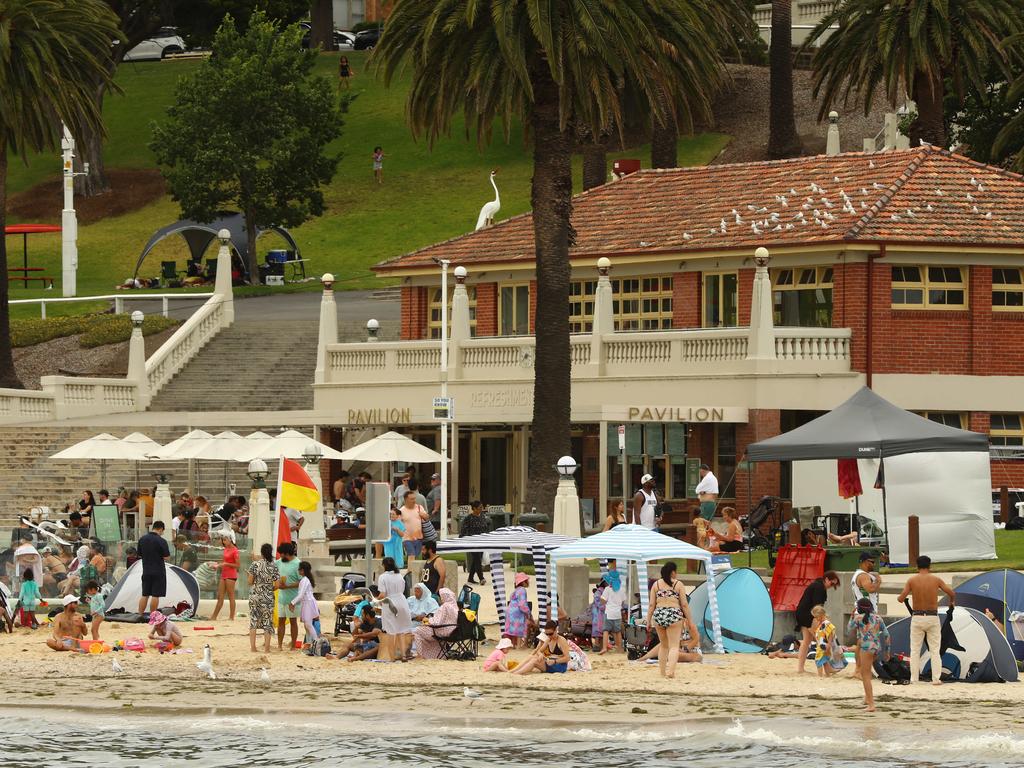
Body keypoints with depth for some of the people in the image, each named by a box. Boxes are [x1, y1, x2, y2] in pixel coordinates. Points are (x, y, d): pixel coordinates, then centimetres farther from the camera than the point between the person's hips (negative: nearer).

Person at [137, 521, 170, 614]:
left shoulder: (142, 539, 4)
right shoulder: (161, 541, -13)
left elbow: (139, 555, 13)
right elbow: (167, 558, -11)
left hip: (146, 571, 5)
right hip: (158, 571, -5)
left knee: (145, 595, 12)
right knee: (155, 595, -1)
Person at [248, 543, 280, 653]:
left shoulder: (255, 564, -6)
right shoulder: (274, 566, -6)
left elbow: (250, 581, -5)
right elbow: (277, 585, -6)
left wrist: (248, 575, 16)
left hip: (254, 595, 0)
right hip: (268, 597, 0)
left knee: (253, 621, 9)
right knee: (267, 623, 7)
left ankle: (252, 647, 7)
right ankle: (266, 648, 6)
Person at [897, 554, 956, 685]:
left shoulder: (912, 580, -3)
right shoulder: (936, 579, -2)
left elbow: (901, 599, -8)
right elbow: (952, 593, -1)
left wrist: (899, 597, 17)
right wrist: (952, 602, 21)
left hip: (917, 618, 0)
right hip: (932, 617, 0)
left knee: (915, 650, 8)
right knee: (935, 650, 7)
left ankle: (914, 679, 5)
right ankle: (936, 678, 1)